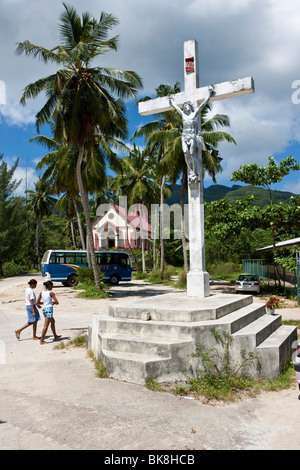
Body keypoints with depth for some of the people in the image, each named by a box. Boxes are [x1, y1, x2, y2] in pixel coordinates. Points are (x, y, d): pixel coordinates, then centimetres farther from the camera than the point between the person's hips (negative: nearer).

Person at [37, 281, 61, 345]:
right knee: (46, 325, -4)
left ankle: (55, 336, 37)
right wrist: (53, 302, 9)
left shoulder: (41, 293, 6)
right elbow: (57, 302, -12)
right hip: (49, 309, -8)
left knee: (53, 321, 25)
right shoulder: (51, 293, -10)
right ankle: (41, 340, -2)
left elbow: (37, 302, 10)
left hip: (44, 309, 8)